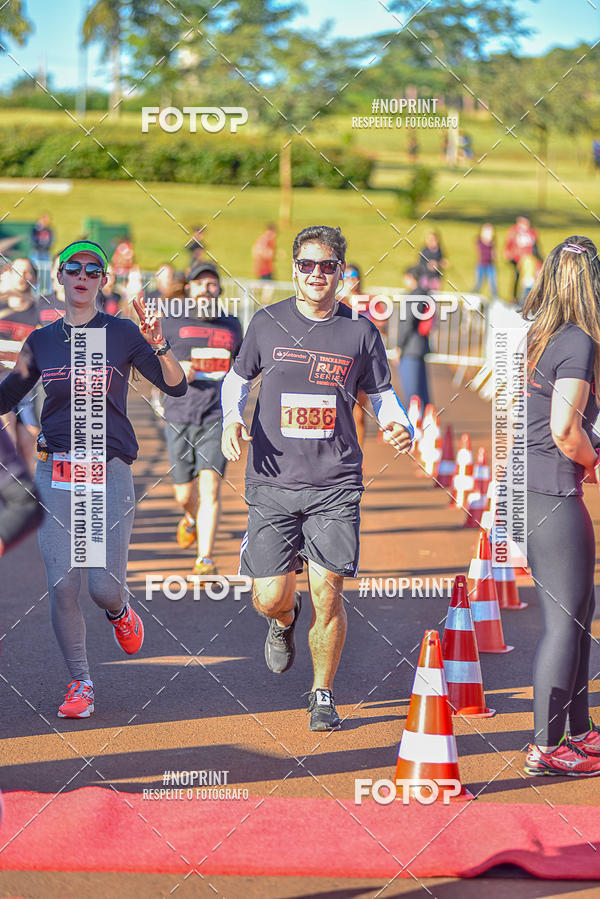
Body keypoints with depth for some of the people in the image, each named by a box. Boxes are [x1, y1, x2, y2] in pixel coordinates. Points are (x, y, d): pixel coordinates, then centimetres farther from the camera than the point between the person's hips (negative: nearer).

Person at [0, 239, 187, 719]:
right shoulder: (42, 341, 11)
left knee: (105, 587, -10)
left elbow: (176, 386, -6)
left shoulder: (122, 333, 3)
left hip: (109, 470, -2)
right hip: (55, 472, 2)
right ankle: (80, 683, 10)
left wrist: (159, 345, -23)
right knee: (62, 586, -5)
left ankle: (120, 611, 28)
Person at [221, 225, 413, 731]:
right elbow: (238, 378, 17)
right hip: (272, 483, 1)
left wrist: (399, 427, -7)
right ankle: (285, 620, 35)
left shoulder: (361, 332, 4)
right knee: (270, 598, -4)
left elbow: (381, 394, 14)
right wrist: (232, 419, -4)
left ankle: (323, 695, 13)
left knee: (327, 593, -8)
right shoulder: (268, 323, 4)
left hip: (335, 485, 0)